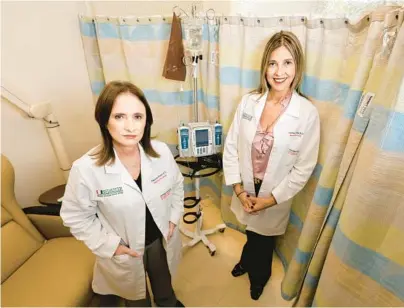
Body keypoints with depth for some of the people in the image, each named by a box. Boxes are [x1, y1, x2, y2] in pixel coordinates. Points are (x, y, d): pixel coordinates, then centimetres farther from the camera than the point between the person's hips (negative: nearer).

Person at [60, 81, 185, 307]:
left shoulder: (161, 151, -20)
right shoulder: (86, 169, -28)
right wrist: (110, 245, -15)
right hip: (124, 252, -2)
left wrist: (174, 217, -5)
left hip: (161, 239, 3)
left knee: (165, 288, 33)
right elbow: (76, 217, -13)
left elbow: (177, 185, 0)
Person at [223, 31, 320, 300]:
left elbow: (304, 167, -13)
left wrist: (270, 199, -13)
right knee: (251, 234, 27)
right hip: (246, 192, 2)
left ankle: (258, 276, 58)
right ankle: (247, 263, 64)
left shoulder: (308, 113, -18)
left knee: (263, 240, 23)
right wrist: (238, 189, -10)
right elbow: (231, 147, -6)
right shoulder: (248, 101, -11)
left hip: (276, 198, -2)